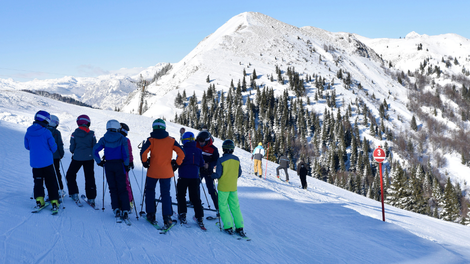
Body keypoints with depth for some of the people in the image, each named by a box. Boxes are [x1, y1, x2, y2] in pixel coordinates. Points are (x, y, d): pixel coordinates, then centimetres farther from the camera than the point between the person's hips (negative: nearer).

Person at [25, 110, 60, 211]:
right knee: (51, 182, 4)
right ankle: (54, 202, 3)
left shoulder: (28, 132, 0)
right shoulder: (46, 132, -13)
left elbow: (27, 146, 12)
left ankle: (39, 201, 6)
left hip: (34, 162, 4)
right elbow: (54, 147, -7)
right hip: (47, 161, -4)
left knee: (38, 181, 15)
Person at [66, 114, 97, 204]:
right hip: (89, 158, 1)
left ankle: (74, 194, 10)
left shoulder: (74, 134, -6)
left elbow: (72, 148, -1)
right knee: (90, 178, 8)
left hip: (77, 158, -1)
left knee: (70, 175, 17)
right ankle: (91, 198, 7)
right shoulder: (91, 134, -5)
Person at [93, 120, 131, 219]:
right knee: (122, 188, 3)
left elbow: (95, 150, -5)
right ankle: (125, 210, -3)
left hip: (108, 165, 2)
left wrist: (99, 162, 5)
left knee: (113, 188, 11)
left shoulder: (104, 139, 1)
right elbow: (126, 154, -9)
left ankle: (116, 208, 5)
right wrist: (126, 165, 0)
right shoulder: (122, 139, -5)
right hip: (119, 164, -1)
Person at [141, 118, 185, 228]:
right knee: (166, 194, 6)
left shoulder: (151, 140, -5)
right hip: (166, 172, 1)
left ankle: (151, 215, 17)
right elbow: (181, 154, -4)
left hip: (153, 171, -1)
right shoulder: (171, 141, 1)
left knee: (150, 191, 18)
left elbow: (143, 152, -17)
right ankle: (167, 218, -5)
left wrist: (145, 162, 2)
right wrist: (176, 165, 6)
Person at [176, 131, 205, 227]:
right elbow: (201, 164, 9)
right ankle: (199, 217, 2)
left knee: (181, 195, 13)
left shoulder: (183, 150, -9)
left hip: (183, 176, -3)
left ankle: (182, 214, 7)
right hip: (195, 176, 4)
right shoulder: (198, 151, 3)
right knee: (195, 197, 7)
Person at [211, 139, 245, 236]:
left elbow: (218, 175, -14)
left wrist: (212, 175, 7)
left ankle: (228, 227, 3)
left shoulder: (221, 160, -15)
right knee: (235, 206, 10)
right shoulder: (236, 159, 1)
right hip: (233, 187, 5)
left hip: (223, 187, -5)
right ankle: (240, 227, 9)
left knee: (223, 206, 6)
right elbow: (239, 173, 8)